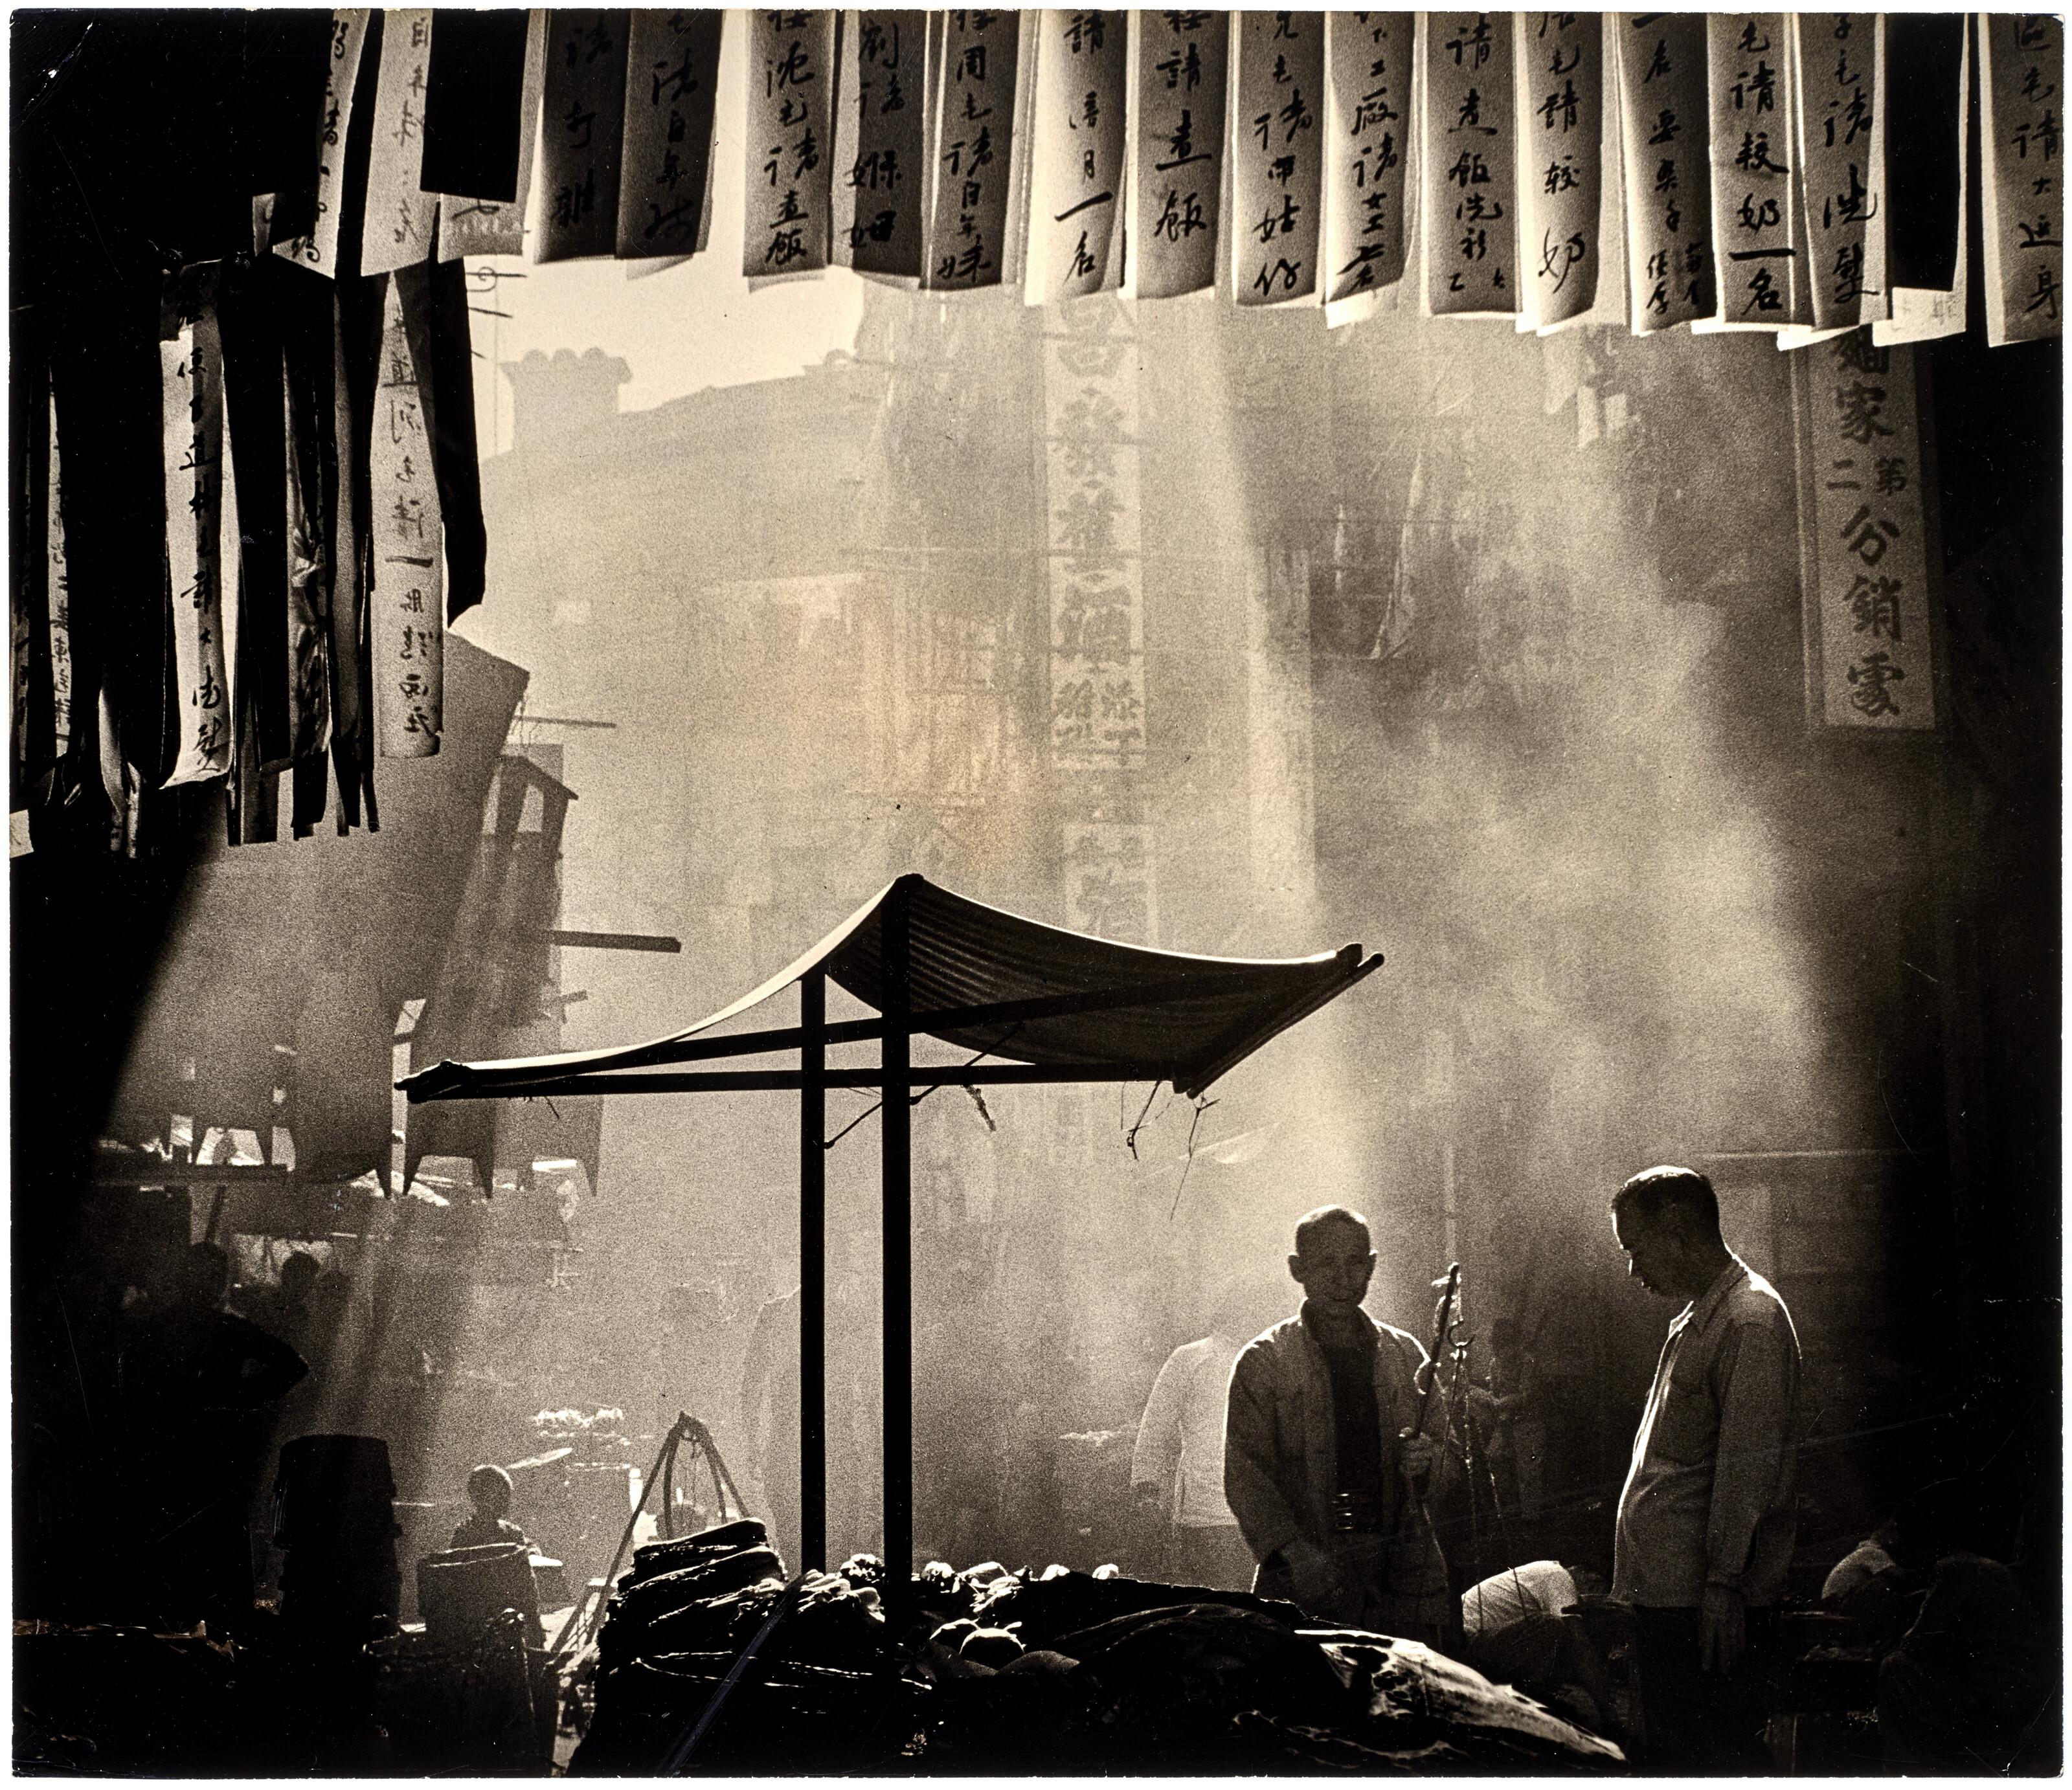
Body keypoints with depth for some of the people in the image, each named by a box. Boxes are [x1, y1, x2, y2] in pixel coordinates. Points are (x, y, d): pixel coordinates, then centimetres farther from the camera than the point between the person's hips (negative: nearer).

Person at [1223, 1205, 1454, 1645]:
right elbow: (1245, 1473, -3)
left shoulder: (1405, 1354, 15)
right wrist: (1292, 1551, -17)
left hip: (1406, 1573, 3)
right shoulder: (1263, 1362, 3)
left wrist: (1429, 1459, -3)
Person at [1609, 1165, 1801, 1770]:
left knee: (1716, 1754, -7)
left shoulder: (1751, 1321, -14)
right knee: (1670, 1747, 13)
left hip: (1711, 1601, -10)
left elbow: (1748, 1464, -20)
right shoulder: (1696, 1318, 18)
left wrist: (1724, 1583, -22)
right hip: (1667, 1592, 10)